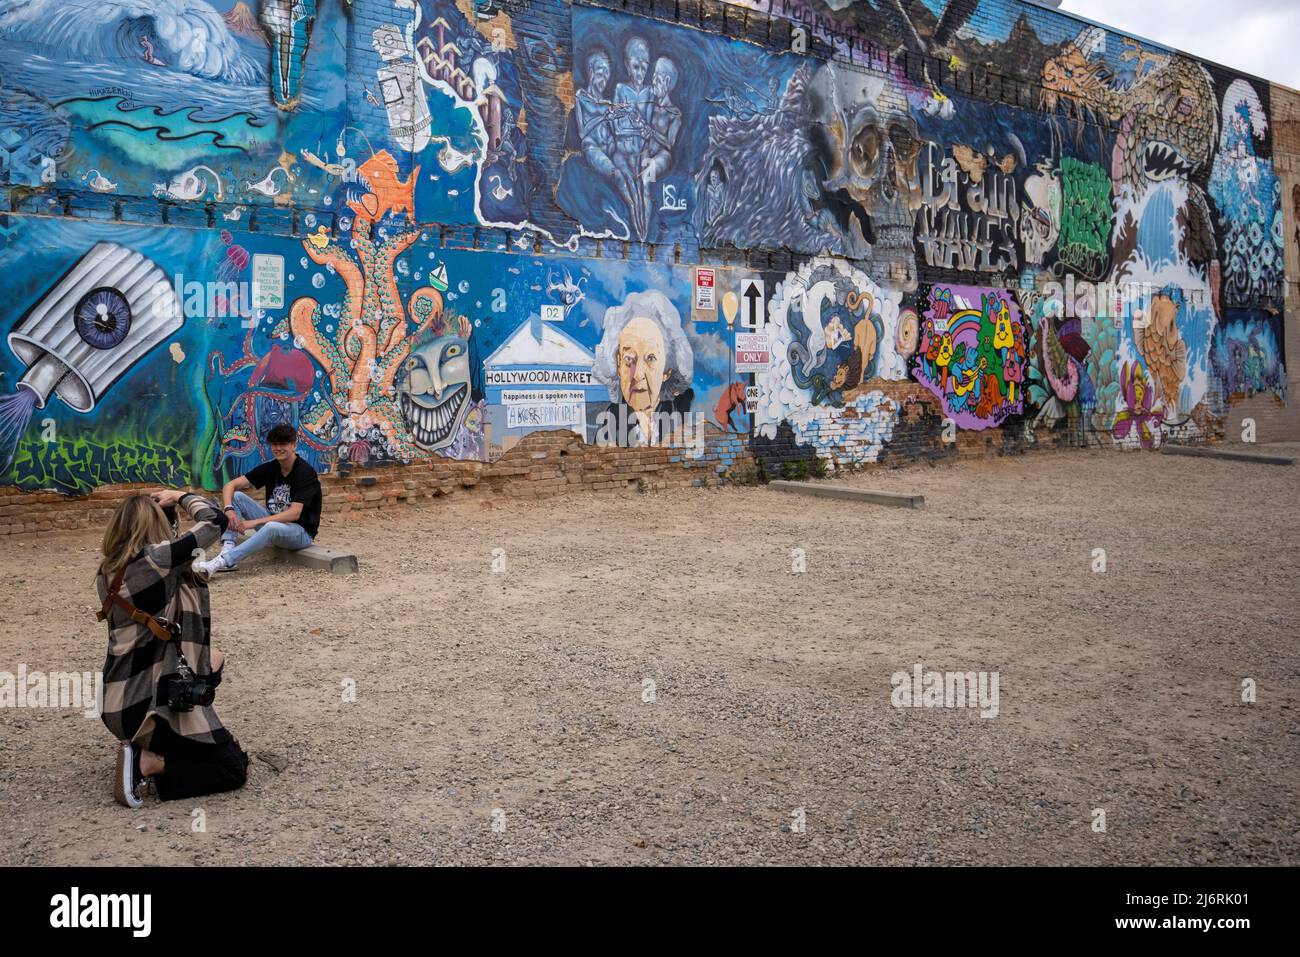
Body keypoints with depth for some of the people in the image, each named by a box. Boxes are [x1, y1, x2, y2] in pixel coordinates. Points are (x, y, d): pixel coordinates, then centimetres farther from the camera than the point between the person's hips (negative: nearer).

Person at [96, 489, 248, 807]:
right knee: (235, 768, 5)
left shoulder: (108, 569, 5)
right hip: (153, 702, -8)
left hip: (119, 703, 8)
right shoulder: (155, 559, -18)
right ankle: (145, 764, -9)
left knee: (213, 663, 32)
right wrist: (181, 497, 2)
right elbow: (215, 521, -12)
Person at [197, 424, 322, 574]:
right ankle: (228, 551, -22)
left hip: (301, 532, -7)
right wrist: (229, 510, -23)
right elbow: (230, 485, -2)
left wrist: (254, 523, -28)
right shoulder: (270, 467, 1)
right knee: (237, 496, -8)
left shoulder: (305, 472, -17)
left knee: (272, 527, -40)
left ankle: (222, 562, -38)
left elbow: (294, 514, -25)